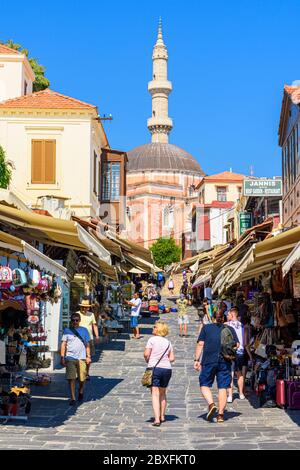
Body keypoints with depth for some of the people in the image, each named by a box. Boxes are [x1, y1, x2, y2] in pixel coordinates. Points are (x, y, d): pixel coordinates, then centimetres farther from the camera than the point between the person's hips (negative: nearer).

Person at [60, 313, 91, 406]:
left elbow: (87, 344, 12)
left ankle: (81, 392, 33)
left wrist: (88, 356, 5)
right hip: (70, 358, -1)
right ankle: (73, 398, -1)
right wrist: (62, 357, -1)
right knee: (71, 378, -6)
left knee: (82, 378, 4)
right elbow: (63, 344, 6)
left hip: (81, 357, 1)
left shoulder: (84, 330, 8)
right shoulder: (67, 331, 6)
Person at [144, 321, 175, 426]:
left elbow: (146, 354, -10)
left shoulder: (152, 340, -5)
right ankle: (162, 416, 28)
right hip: (167, 369, 5)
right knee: (163, 393, 20)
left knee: (155, 394, -5)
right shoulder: (168, 342, 11)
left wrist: (148, 361, 9)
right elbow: (172, 358, 8)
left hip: (155, 368, -5)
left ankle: (157, 419, -15)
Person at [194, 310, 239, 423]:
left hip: (209, 361, -1)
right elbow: (237, 344, 4)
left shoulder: (206, 328, 7)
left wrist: (196, 360, 1)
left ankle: (211, 404, -14)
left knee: (204, 384, 10)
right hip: (225, 362, 1)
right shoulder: (230, 329, 10)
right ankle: (220, 414, 1)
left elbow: (200, 344, 0)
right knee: (223, 387, 4)